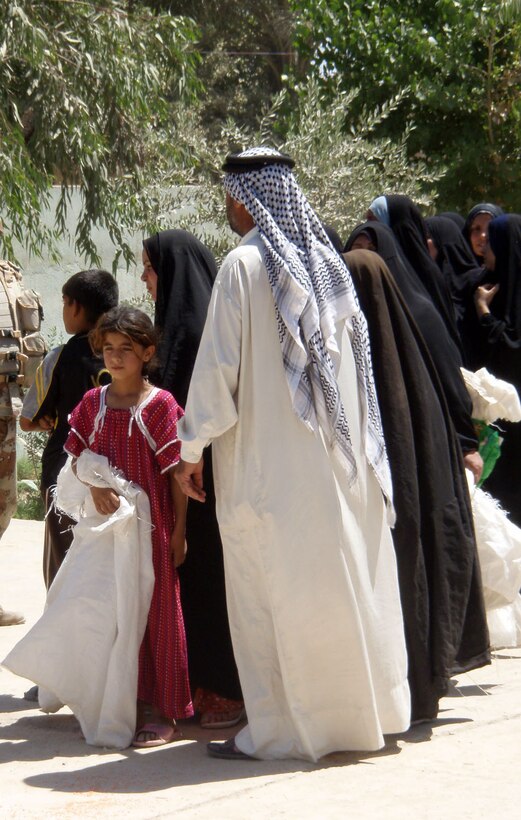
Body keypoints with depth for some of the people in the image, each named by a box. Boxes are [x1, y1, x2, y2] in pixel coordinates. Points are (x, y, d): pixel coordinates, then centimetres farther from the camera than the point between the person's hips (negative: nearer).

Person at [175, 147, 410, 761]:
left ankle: (279, 728, 2)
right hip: (337, 458, 7)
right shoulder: (327, 262, 9)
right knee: (342, 580, 12)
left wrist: (192, 447, -4)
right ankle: (361, 707, 19)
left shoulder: (244, 265, -10)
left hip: (268, 464, -6)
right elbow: (355, 354, 14)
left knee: (269, 594, 0)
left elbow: (219, 365, -12)